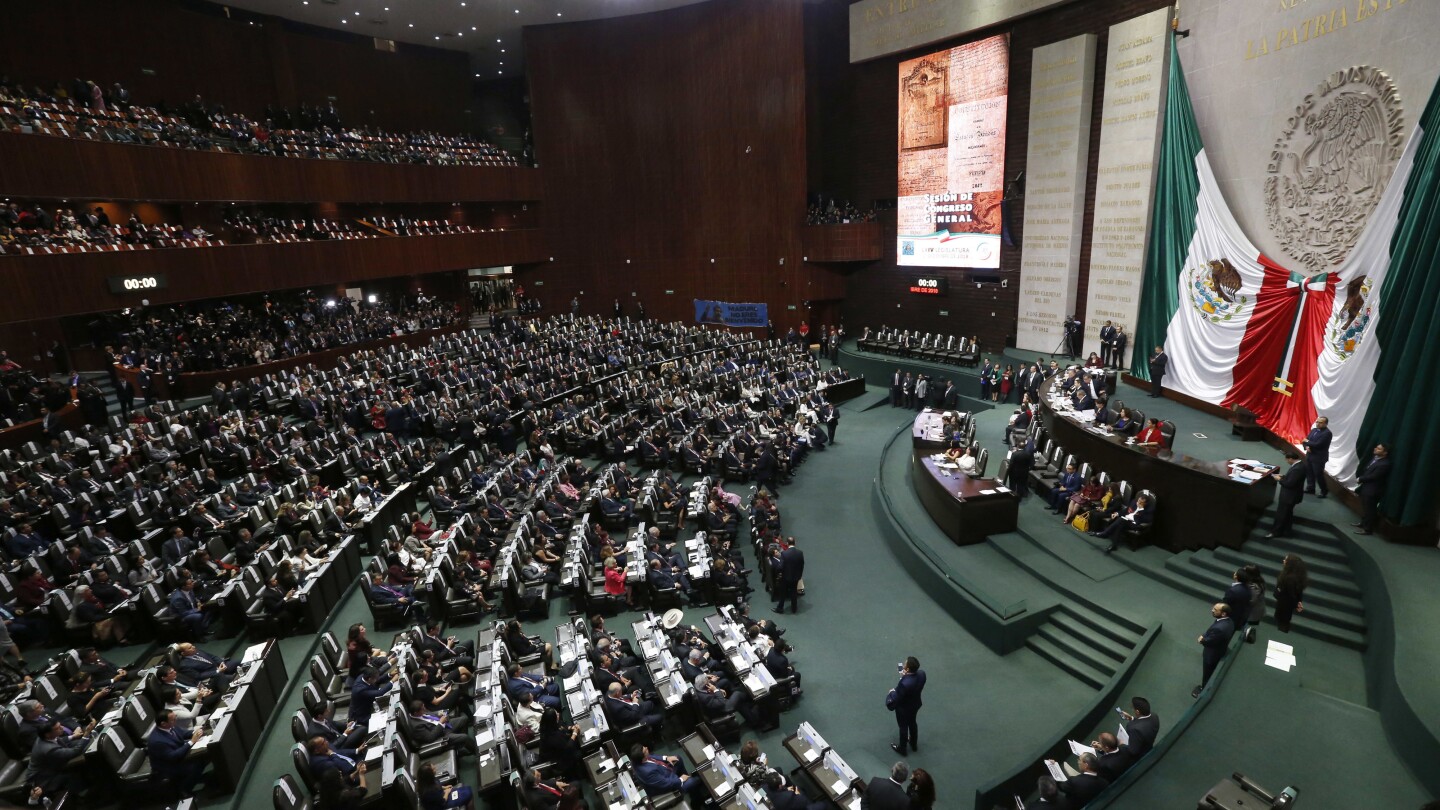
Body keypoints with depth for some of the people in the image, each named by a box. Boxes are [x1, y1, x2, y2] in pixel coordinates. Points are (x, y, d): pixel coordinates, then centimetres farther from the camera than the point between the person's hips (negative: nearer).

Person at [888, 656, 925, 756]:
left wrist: (892, 692, -9)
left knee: (903, 727, 21)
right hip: (916, 704, 6)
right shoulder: (921, 673, -24)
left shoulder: (904, 683, -44)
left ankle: (902, 748, 46)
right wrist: (905, 676, -7)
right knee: (913, 723, 31)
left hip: (904, 708, -6)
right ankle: (914, 744, 56)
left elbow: (896, 699, -28)